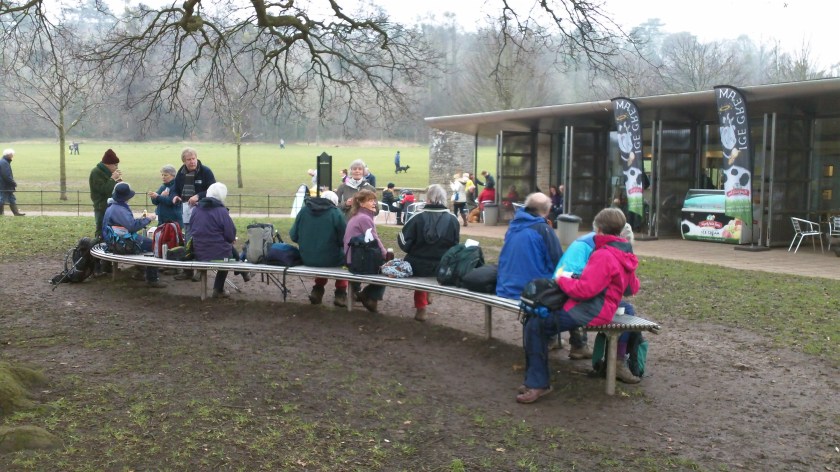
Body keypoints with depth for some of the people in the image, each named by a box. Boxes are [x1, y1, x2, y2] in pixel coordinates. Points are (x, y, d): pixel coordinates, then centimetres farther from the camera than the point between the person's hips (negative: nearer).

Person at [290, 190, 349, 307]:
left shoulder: (304, 210, 1)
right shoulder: (336, 213, -10)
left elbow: (293, 235, 3)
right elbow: (345, 240, -9)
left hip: (306, 259, 4)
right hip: (329, 260, -4)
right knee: (345, 255, 28)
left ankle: (317, 291, 37)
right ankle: (340, 294, 27)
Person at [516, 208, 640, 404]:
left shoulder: (603, 255, -17)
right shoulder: (625, 254, 13)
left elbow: (584, 289, -23)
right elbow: (633, 289, 24)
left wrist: (562, 279, -8)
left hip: (590, 312, -11)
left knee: (535, 326, -14)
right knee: (539, 321, 12)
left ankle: (538, 383, -10)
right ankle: (537, 380, 11)